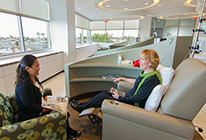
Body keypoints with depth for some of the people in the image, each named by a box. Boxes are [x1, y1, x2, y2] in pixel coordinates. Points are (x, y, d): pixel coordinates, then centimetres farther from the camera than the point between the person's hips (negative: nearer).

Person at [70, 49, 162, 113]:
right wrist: (122, 79, 21)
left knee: (102, 97, -9)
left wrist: (120, 98, -18)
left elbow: (138, 98, -26)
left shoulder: (151, 79, -26)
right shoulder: (146, 72, 3)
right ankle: (82, 104, 16)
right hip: (129, 97, 9)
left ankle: (80, 108, 11)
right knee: (104, 93, 2)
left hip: (133, 105, -8)